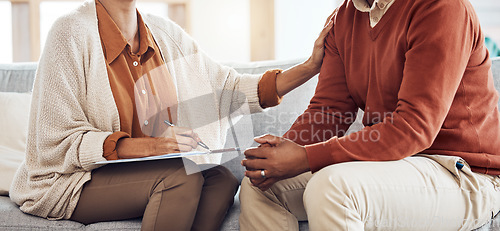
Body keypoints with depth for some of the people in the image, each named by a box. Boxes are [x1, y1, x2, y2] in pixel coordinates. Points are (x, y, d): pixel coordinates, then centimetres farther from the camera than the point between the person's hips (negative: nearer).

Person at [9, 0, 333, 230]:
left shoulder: (167, 35, 4)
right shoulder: (73, 34, -14)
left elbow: (230, 88, 5)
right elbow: (60, 142, -17)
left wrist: (310, 67, -4)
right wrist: (146, 146, -30)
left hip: (141, 172, 6)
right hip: (71, 181, -6)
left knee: (222, 178, -18)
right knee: (181, 176, -27)